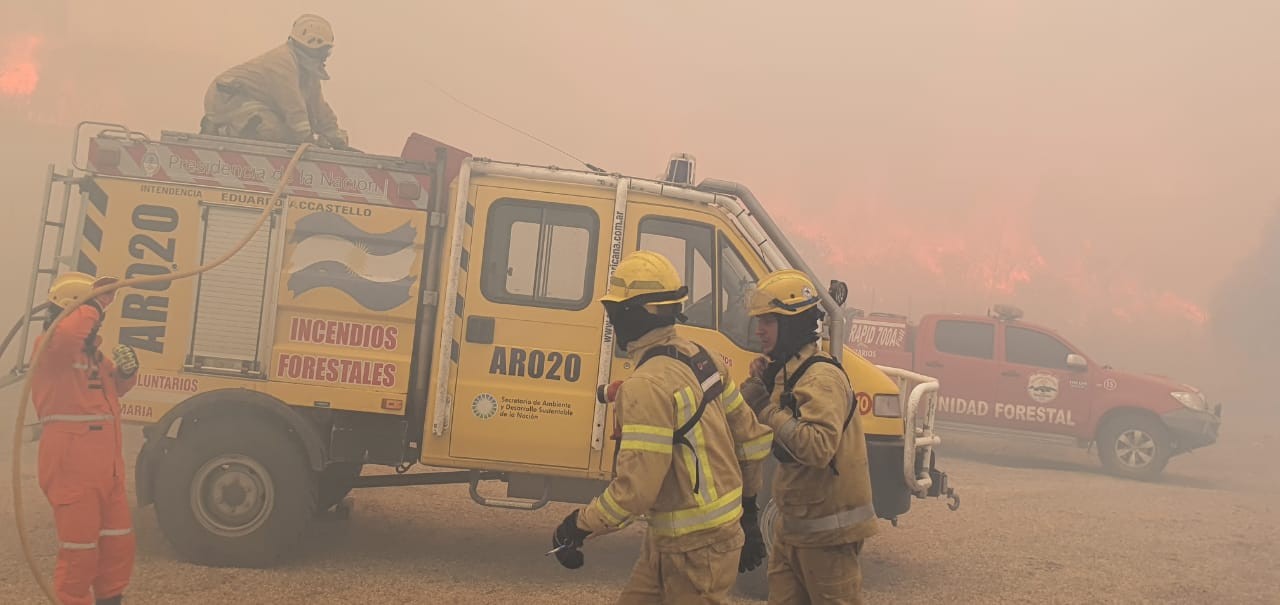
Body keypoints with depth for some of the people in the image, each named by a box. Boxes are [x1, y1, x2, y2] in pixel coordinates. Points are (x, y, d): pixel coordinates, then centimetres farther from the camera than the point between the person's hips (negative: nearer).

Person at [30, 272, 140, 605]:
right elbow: (66, 334, -35)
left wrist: (127, 369, 8)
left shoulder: (91, 350, 20)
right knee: (79, 549, -3)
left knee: (118, 542, 17)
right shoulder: (51, 343, -9)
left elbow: (114, 387, 31)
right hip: (72, 468, -9)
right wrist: (95, 304, -20)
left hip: (105, 467, 9)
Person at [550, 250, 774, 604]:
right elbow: (748, 435, 11)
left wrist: (580, 525, -12)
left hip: (695, 548, -9)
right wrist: (747, 506, 23)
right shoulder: (701, 359, 4)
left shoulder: (648, 386, -24)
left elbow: (636, 488, -27)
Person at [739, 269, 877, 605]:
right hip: (794, 525, 10)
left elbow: (818, 448, -33)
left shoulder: (821, 378, -21)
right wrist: (758, 386, -2)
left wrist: (767, 408, -27)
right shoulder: (788, 372, 9)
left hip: (827, 530, -10)